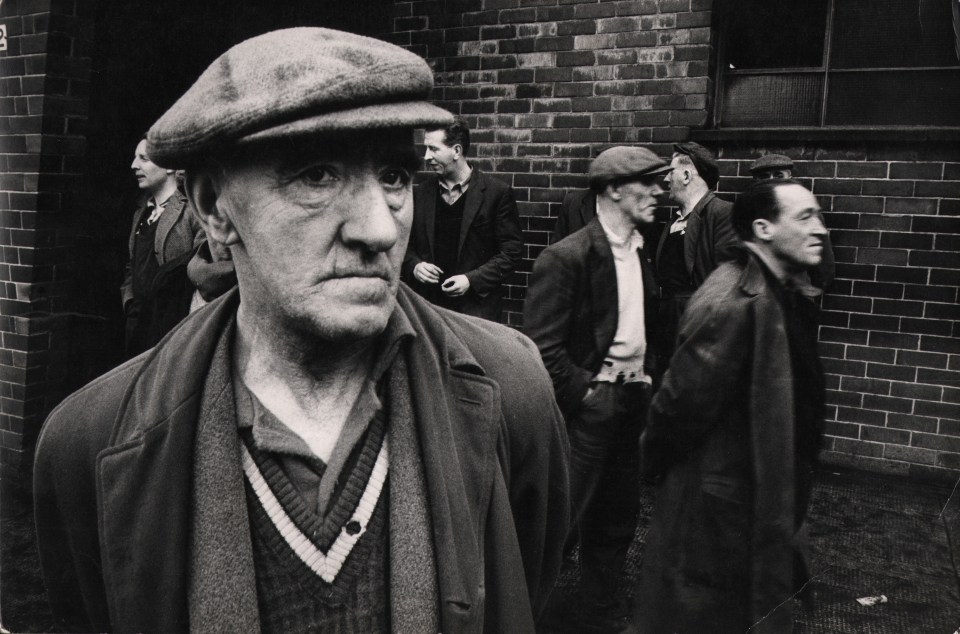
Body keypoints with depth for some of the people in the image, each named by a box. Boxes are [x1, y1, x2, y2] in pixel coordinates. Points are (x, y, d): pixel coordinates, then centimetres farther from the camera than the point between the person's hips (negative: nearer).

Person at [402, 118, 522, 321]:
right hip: (427, 303, 3)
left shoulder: (497, 192, -3)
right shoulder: (422, 192, 10)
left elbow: (511, 251, -4)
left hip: (476, 305, -3)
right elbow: (408, 243, 18)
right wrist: (414, 266, -3)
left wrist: (472, 280, -13)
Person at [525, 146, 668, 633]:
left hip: (632, 400, 8)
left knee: (618, 517, 17)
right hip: (589, 405, -8)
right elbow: (541, 348, -17)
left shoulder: (641, 252, 10)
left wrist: (645, 376, 9)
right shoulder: (566, 258, -15)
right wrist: (583, 393, -14)